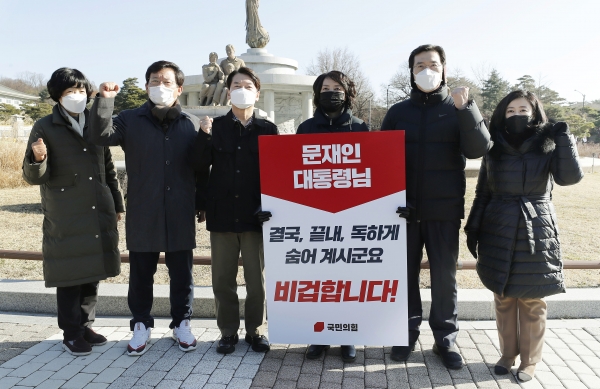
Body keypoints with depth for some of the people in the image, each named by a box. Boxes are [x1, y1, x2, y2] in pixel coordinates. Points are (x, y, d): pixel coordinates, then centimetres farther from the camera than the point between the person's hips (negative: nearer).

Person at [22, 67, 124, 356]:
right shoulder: (45, 128, -4)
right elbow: (34, 177, -5)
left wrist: (117, 203, 14)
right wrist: (37, 159, -27)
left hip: (98, 214, 5)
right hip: (65, 217, -4)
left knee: (92, 272, 11)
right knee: (70, 274, 2)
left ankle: (85, 327, 26)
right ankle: (71, 334, 16)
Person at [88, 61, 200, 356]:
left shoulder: (192, 124, 4)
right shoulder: (130, 120, 3)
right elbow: (100, 135, -13)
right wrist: (104, 100, -25)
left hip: (181, 216, 0)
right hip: (142, 216, 0)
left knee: (182, 274, 10)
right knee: (141, 274, 10)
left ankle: (181, 324, 27)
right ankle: (141, 325, 27)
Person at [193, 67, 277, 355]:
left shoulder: (268, 129, 4)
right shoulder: (215, 127, 5)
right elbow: (200, 166, -1)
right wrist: (204, 136, -16)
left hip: (255, 215, -1)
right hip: (222, 214, 1)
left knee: (257, 278, 6)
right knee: (223, 279, 8)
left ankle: (257, 330, 23)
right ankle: (228, 331, 23)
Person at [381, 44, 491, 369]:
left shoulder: (457, 109, 2)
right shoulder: (398, 112, 5)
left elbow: (479, 149, -11)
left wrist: (466, 109, -24)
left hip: (444, 211, -1)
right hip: (404, 209, 1)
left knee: (444, 277, 8)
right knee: (405, 275, 9)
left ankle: (445, 339, 22)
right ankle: (408, 333, 25)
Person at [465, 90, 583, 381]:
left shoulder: (547, 148, -1)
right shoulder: (494, 151, 5)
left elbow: (570, 177, -18)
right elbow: (482, 195, 8)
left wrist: (563, 138, -22)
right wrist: (473, 230, 4)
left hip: (536, 234, -2)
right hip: (499, 234, 2)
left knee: (532, 301, 5)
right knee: (503, 298, 11)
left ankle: (529, 360, 23)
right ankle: (508, 353, 28)